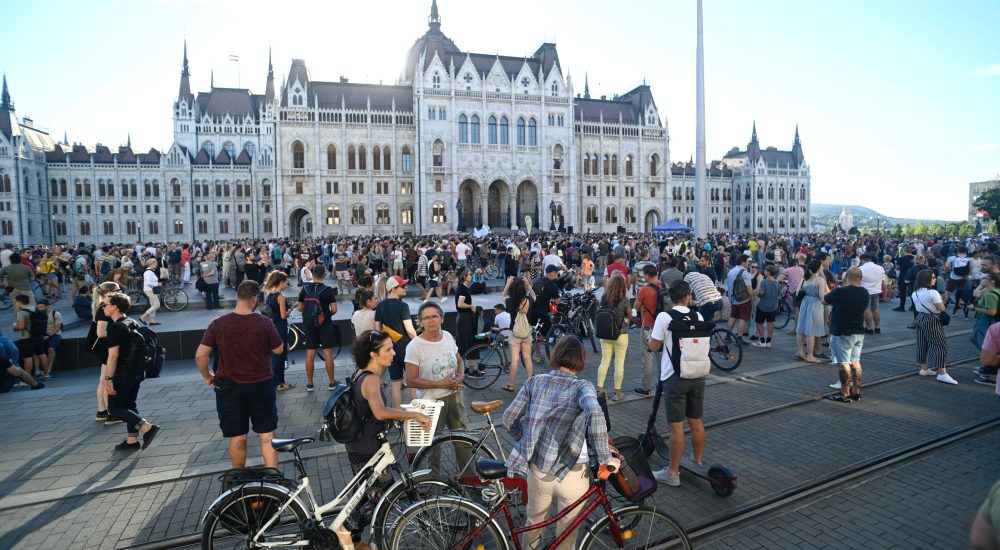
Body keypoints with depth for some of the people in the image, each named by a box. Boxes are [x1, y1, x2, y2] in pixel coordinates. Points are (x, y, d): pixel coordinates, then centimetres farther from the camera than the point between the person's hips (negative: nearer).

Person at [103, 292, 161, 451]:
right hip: (137, 370, 9)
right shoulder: (133, 323, 10)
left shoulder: (115, 327, -17)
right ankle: (132, 440, 20)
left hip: (124, 372, -9)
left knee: (114, 408, 1)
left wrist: (108, 378, -18)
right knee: (129, 405, 16)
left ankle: (147, 427, -10)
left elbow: (113, 355, -20)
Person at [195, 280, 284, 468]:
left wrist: (207, 376, 7)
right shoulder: (264, 322, -12)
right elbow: (279, 350, -1)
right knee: (267, 435, 10)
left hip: (229, 387, 1)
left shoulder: (218, 324, -9)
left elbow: (200, 356, -9)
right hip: (261, 385, -1)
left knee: (237, 437, 15)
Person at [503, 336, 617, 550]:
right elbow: (595, 414, -31)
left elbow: (509, 418, 3)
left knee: (534, 522, 29)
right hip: (572, 475, -3)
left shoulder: (534, 382, 0)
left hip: (538, 469, 3)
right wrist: (606, 459, -23)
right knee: (567, 532, 21)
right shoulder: (583, 387, -10)